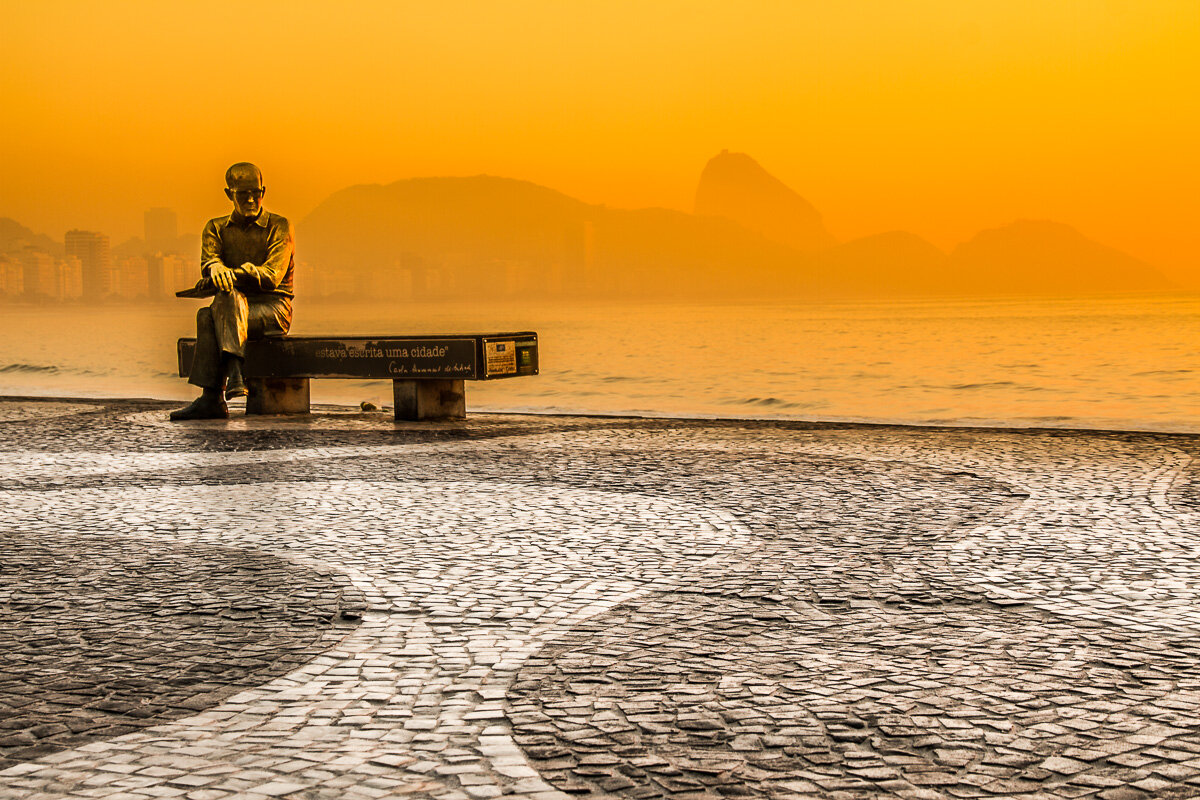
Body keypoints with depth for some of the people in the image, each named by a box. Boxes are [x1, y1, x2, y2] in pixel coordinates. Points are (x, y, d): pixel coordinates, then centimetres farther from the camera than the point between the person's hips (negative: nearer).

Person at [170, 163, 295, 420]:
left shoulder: (279, 227, 3)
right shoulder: (216, 228, 15)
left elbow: (272, 276, -12)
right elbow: (208, 261, -6)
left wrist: (237, 273, -28)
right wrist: (216, 267, -32)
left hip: (273, 307, -3)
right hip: (232, 306, 3)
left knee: (227, 297, -34)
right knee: (206, 316, -32)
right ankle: (211, 400, -40)